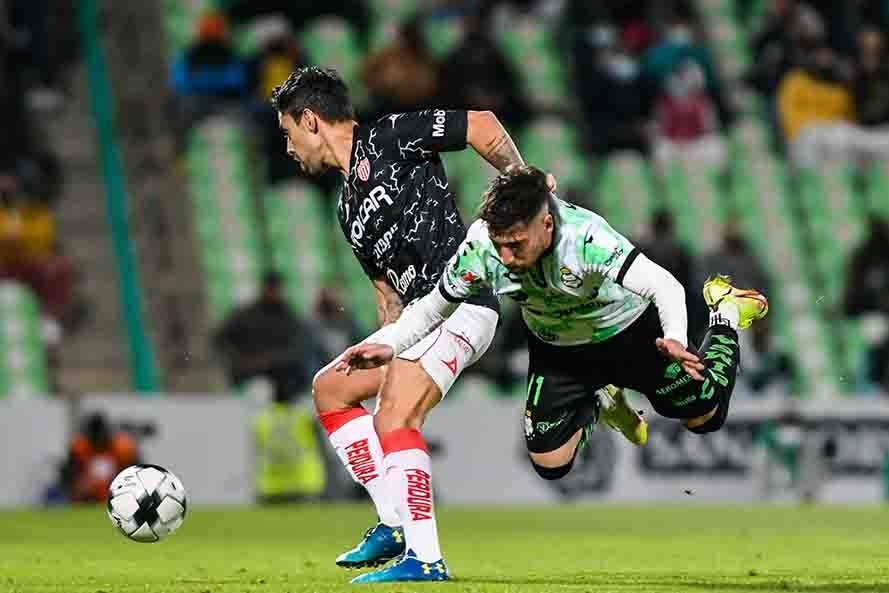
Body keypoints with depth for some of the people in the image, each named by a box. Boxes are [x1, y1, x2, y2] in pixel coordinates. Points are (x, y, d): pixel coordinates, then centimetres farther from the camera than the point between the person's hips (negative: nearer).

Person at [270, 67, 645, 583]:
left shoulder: (387, 138, -3)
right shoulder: (348, 208, 22)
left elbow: (482, 126, -7)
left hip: (461, 302, -10)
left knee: (393, 421, -20)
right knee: (331, 388, 12)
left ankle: (425, 559, -21)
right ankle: (396, 522, 7)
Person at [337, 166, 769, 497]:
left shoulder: (584, 236, -43)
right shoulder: (480, 246, -31)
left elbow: (665, 287, -45)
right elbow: (435, 305, -14)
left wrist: (675, 341, -64)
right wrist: (389, 346, -30)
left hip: (628, 333, -3)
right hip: (555, 349, 3)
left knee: (705, 417, 9)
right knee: (550, 465, 1)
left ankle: (725, 312, 35)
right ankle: (590, 406, 35)